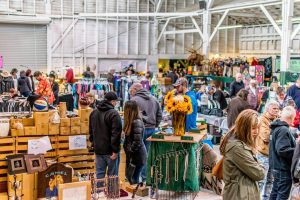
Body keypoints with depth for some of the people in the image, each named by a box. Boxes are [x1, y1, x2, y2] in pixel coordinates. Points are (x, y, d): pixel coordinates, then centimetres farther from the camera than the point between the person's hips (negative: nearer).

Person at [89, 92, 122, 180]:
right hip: (110, 150, -6)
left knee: (99, 174, 13)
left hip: (98, 149, 6)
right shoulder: (113, 114, -16)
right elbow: (116, 133, -20)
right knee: (112, 175, 3)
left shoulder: (94, 113, 9)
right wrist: (115, 150, -17)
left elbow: (91, 131, 17)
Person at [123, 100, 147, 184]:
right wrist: (127, 150, 4)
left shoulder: (137, 122, -21)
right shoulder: (131, 121, 7)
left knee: (134, 179, 0)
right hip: (131, 155, 9)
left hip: (137, 155, -9)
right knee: (128, 176, 18)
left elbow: (137, 141, -24)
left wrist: (130, 151, -14)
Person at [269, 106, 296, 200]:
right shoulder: (283, 130, -20)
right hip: (283, 168, -10)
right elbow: (282, 150, -27)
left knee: (275, 192, 18)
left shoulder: (276, 127, 10)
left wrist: (295, 142, 16)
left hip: (277, 166, 10)